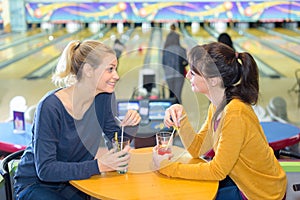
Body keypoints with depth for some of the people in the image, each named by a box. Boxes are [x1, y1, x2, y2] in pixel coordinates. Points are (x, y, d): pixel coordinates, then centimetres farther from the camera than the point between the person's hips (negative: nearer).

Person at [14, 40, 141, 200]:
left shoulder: (104, 96, -7)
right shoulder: (50, 107, -26)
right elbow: (45, 169, -27)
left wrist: (129, 126, -17)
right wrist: (98, 166, -37)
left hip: (75, 180, 5)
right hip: (37, 185, -5)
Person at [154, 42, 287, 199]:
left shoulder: (235, 113, -30)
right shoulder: (217, 105, -4)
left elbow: (218, 171, -24)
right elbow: (197, 149, -1)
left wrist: (168, 167, -20)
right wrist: (181, 117, -15)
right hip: (242, 180, 7)